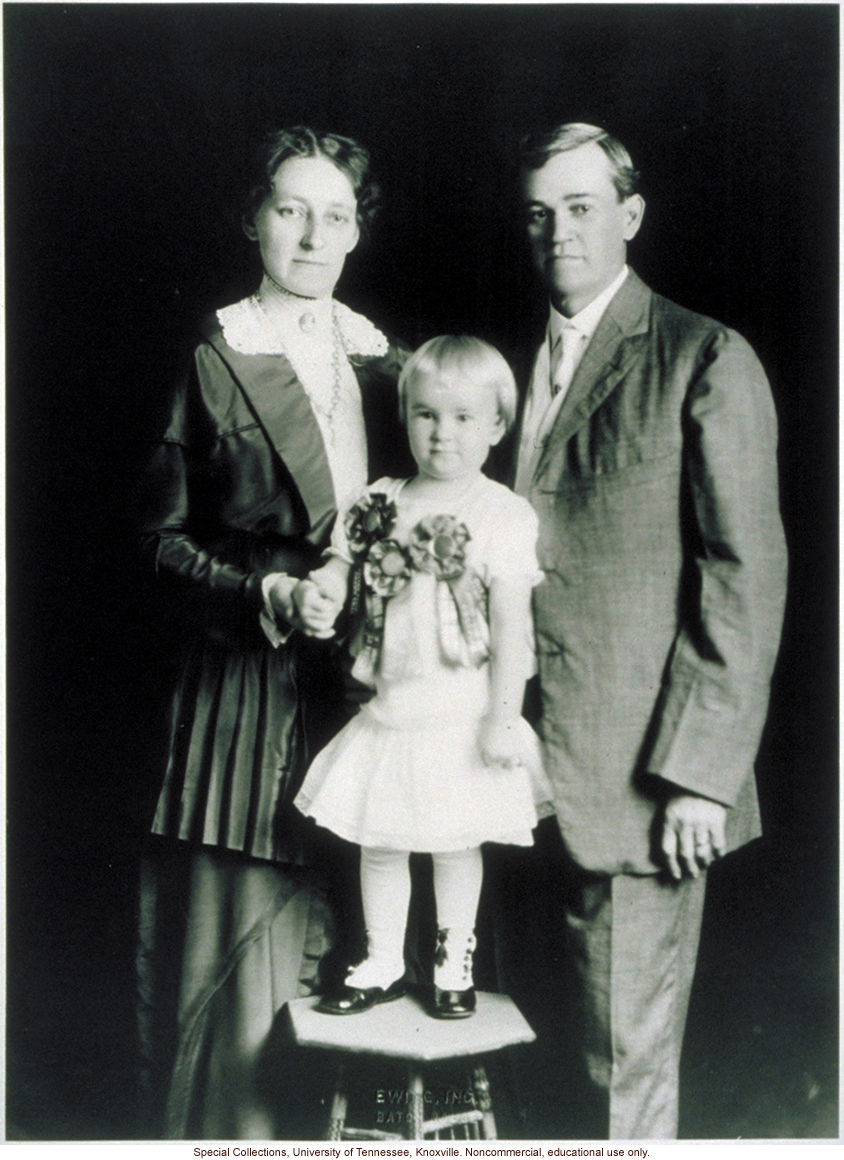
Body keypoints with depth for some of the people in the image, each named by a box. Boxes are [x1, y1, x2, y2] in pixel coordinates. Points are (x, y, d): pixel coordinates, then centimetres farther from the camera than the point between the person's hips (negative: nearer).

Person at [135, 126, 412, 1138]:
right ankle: (228, 1128, 21)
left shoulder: (382, 357, 10)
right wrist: (267, 591, -16)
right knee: (240, 932, 2)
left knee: (333, 923, 11)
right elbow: (163, 534, -3)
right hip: (252, 683, -4)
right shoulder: (214, 359, -3)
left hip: (368, 674, 4)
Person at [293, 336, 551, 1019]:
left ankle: (454, 960, 33)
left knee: (455, 841, 10)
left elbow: (512, 623, -12)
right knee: (378, 841, 14)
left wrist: (503, 715, -14)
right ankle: (383, 965, 33)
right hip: (390, 707, 4)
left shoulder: (503, 515, -10)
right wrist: (317, 591, -14)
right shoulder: (380, 504, 4)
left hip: (461, 714, -4)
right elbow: (344, 565, 10)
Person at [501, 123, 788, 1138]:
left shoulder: (706, 360, -4)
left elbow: (747, 577, -9)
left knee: (627, 1079, 5)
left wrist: (702, 769, -14)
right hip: (522, 773, 6)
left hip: (634, 780, -5)